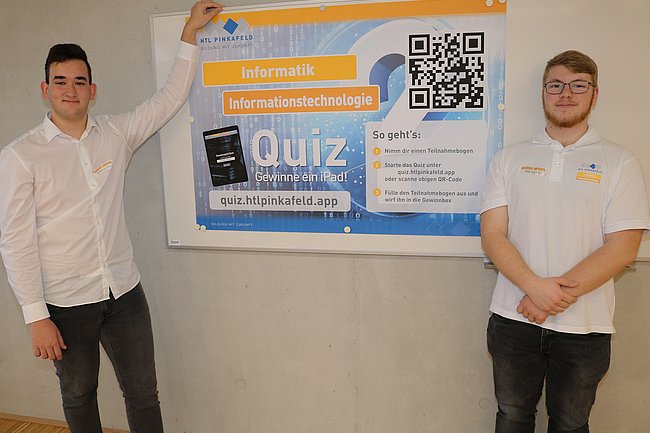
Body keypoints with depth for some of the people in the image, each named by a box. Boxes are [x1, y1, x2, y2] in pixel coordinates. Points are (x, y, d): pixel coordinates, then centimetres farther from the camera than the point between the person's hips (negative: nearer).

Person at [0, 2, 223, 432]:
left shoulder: (116, 133, 2)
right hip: (66, 303, -2)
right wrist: (36, 316, -12)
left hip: (125, 292, 3)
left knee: (144, 395, 11)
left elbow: (171, 98, 8)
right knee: (79, 396, 19)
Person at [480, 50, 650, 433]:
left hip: (585, 328, -1)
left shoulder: (619, 162, 0)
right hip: (514, 319, 2)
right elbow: (492, 235, -4)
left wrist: (561, 293, -17)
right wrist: (536, 287, -18)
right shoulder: (510, 158, 4)